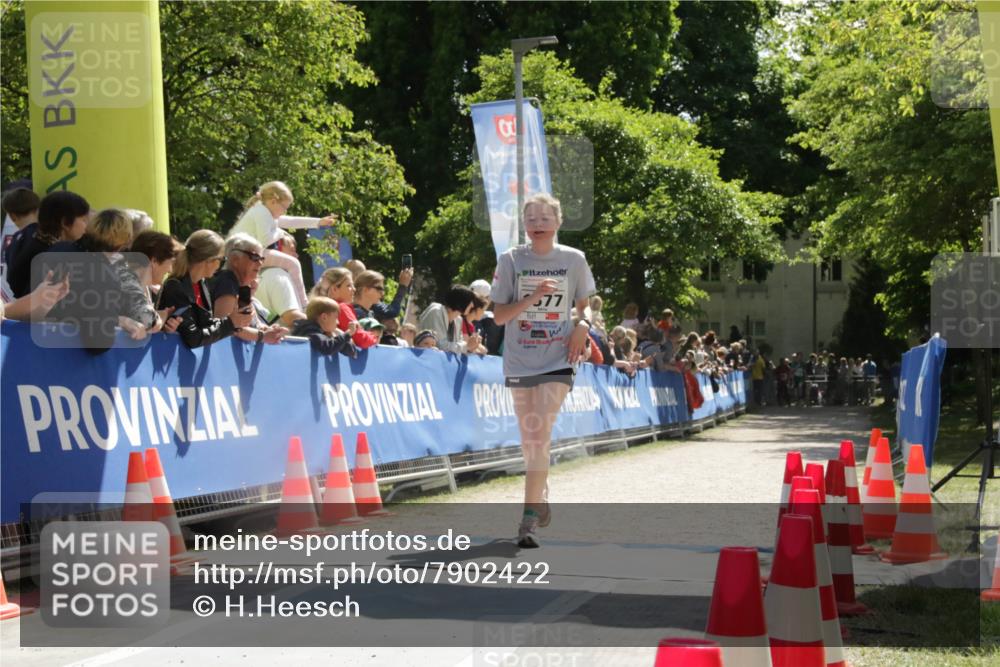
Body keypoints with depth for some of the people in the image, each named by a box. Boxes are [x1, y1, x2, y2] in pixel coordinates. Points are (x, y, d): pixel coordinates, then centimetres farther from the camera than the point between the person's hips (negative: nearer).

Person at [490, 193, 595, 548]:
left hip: (558, 361, -2)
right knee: (529, 439, 13)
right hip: (519, 361, 2)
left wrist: (582, 324, -8)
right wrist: (533, 298, -18)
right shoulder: (511, 260, -2)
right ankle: (541, 501, 36)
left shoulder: (573, 260, 1)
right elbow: (499, 315, -4)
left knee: (540, 435, -17)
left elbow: (584, 305, 14)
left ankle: (529, 517, -18)